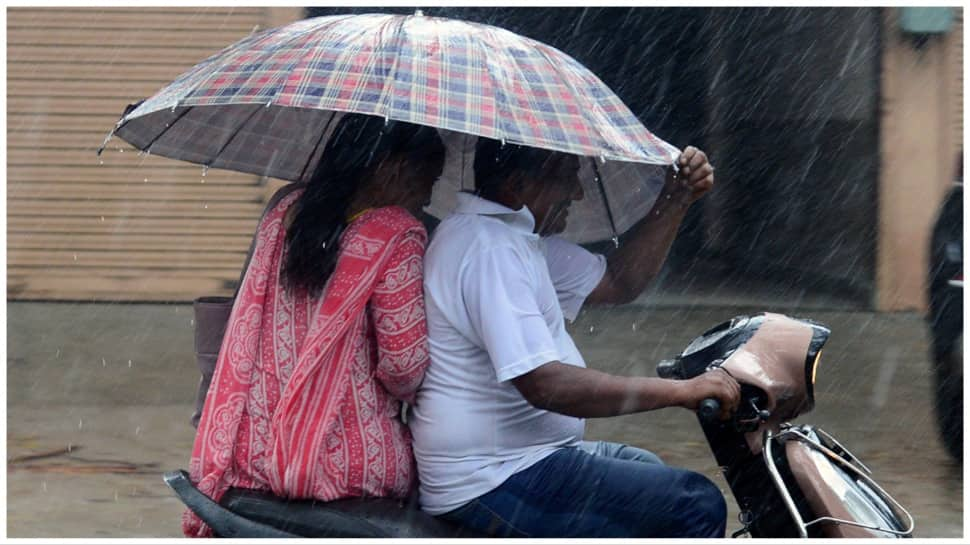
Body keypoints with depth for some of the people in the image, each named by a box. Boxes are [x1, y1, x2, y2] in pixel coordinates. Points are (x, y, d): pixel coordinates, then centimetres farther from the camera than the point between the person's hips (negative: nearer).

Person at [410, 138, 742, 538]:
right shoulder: (488, 249, -21)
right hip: (494, 486, -12)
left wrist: (675, 201, 6)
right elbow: (545, 384, -28)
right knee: (697, 505, -14)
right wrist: (681, 391, -23)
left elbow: (617, 281, 19)